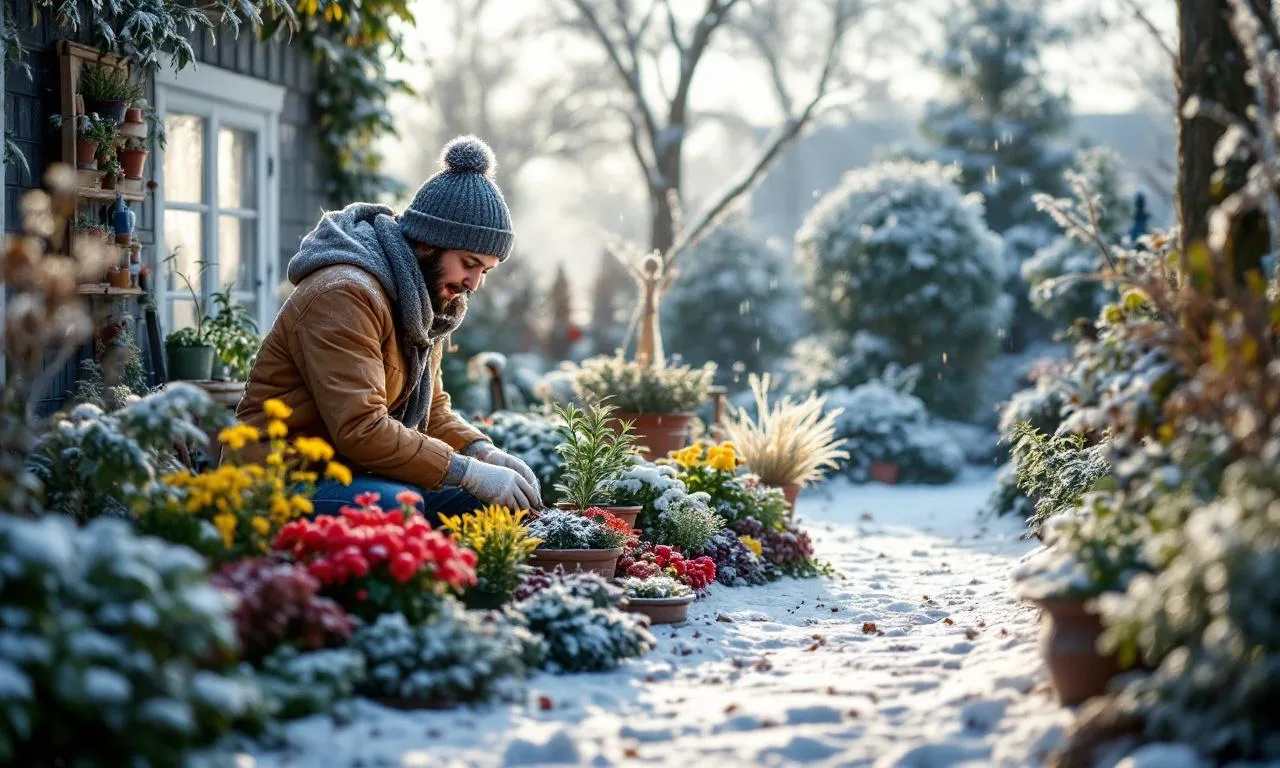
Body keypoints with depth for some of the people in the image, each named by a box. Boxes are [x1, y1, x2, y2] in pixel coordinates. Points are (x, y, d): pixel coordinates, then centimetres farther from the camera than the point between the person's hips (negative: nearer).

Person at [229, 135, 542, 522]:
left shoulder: (426, 300, 11)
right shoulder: (344, 295, -20)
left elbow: (431, 411, 15)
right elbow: (360, 429, -28)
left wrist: (484, 453, -5)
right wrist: (470, 472, -27)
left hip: (353, 475, 9)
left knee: (489, 501, -2)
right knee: (401, 504, -36)